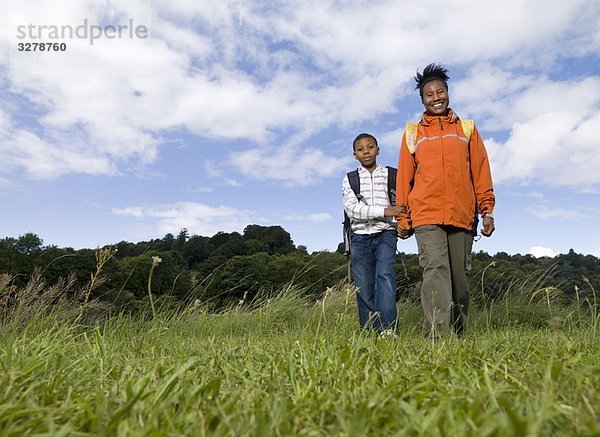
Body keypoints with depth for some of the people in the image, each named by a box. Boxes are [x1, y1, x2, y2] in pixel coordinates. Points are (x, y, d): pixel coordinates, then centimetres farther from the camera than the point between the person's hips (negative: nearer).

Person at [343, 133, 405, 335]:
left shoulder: (391, 175, 11)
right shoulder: (350, 179, 10)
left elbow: (402, 203, 7)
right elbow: (352, 209, -6)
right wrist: (384, 211, -15)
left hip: (385, 233, -1)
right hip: (360, 237, 1)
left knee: (385, 275, -23)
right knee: (364, 288, 0)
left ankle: (387, 329, -26)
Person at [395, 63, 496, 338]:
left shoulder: (467, 128, 18)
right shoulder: (413, 133, 14)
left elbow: (481, 171, 13)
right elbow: (403, 178, 11)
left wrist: (487, 210, 5)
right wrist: (402, 219, 6)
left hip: (462, 215, 2)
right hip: (426, 215, -1)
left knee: (459, 277, 5)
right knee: (435, 270, -16)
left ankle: (459, 333, 20)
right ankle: (438, 336, -19)